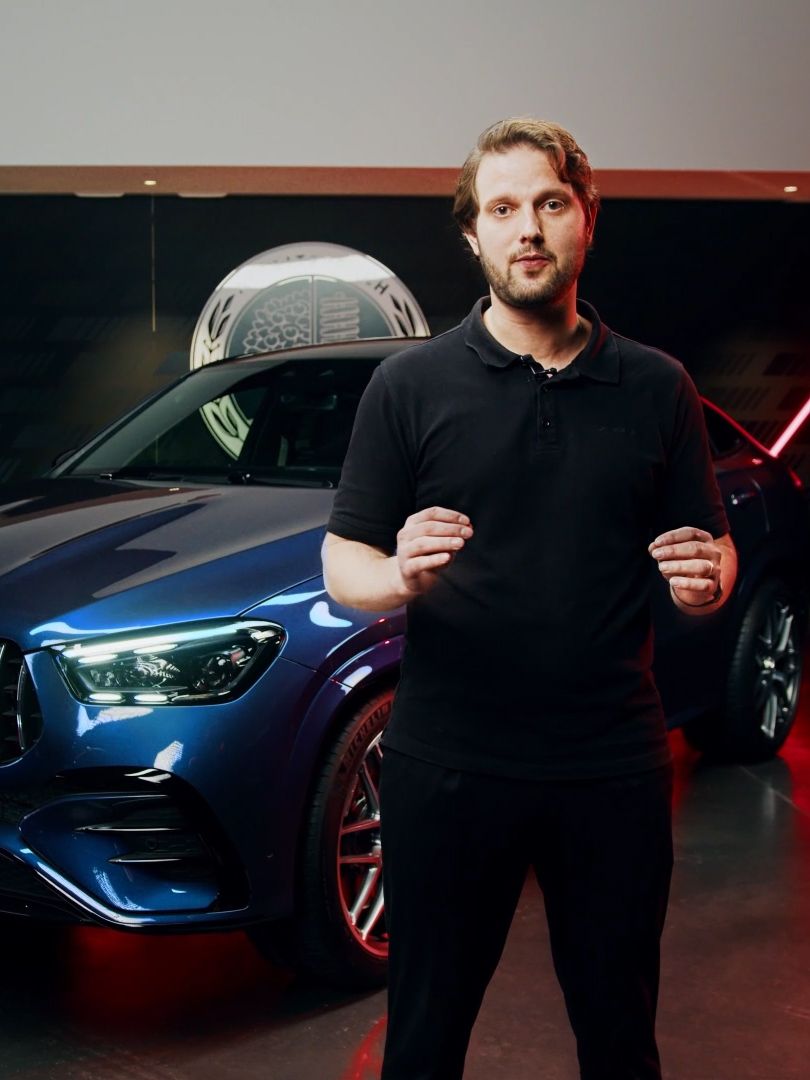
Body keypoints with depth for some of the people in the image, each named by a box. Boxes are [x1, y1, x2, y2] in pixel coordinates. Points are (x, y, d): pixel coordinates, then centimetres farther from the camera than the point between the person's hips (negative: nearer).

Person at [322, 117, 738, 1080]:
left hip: (614, 768, 2)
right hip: (447, 765, -1)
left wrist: (707, 581, -11)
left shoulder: (655, 387, 7)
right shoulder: (411, 384, 1)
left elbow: (712, 548, 13)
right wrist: (401, 576, -22)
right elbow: (342, 566, 1)